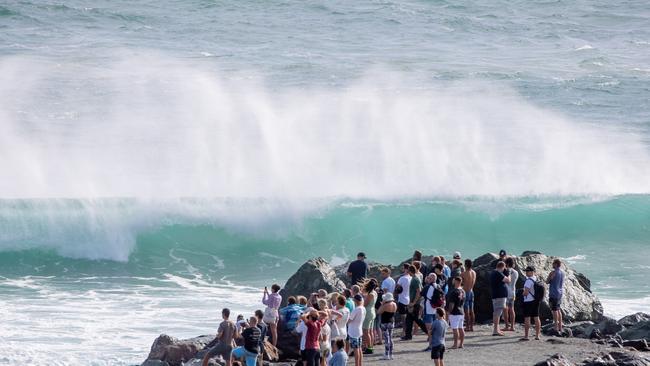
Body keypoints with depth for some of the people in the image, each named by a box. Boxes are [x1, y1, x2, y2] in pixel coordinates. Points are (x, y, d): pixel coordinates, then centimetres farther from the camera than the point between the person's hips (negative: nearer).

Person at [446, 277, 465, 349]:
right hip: (461, 312, 9)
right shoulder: (462, 291, 9)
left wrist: (449, 312, -10)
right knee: (461, 328, 10)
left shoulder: (454, 291, -16)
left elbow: (452, 303, -18)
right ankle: (461, 344, 14)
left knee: (455, 329, -7)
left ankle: (455, 344, -7)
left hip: (454, 313, -9)